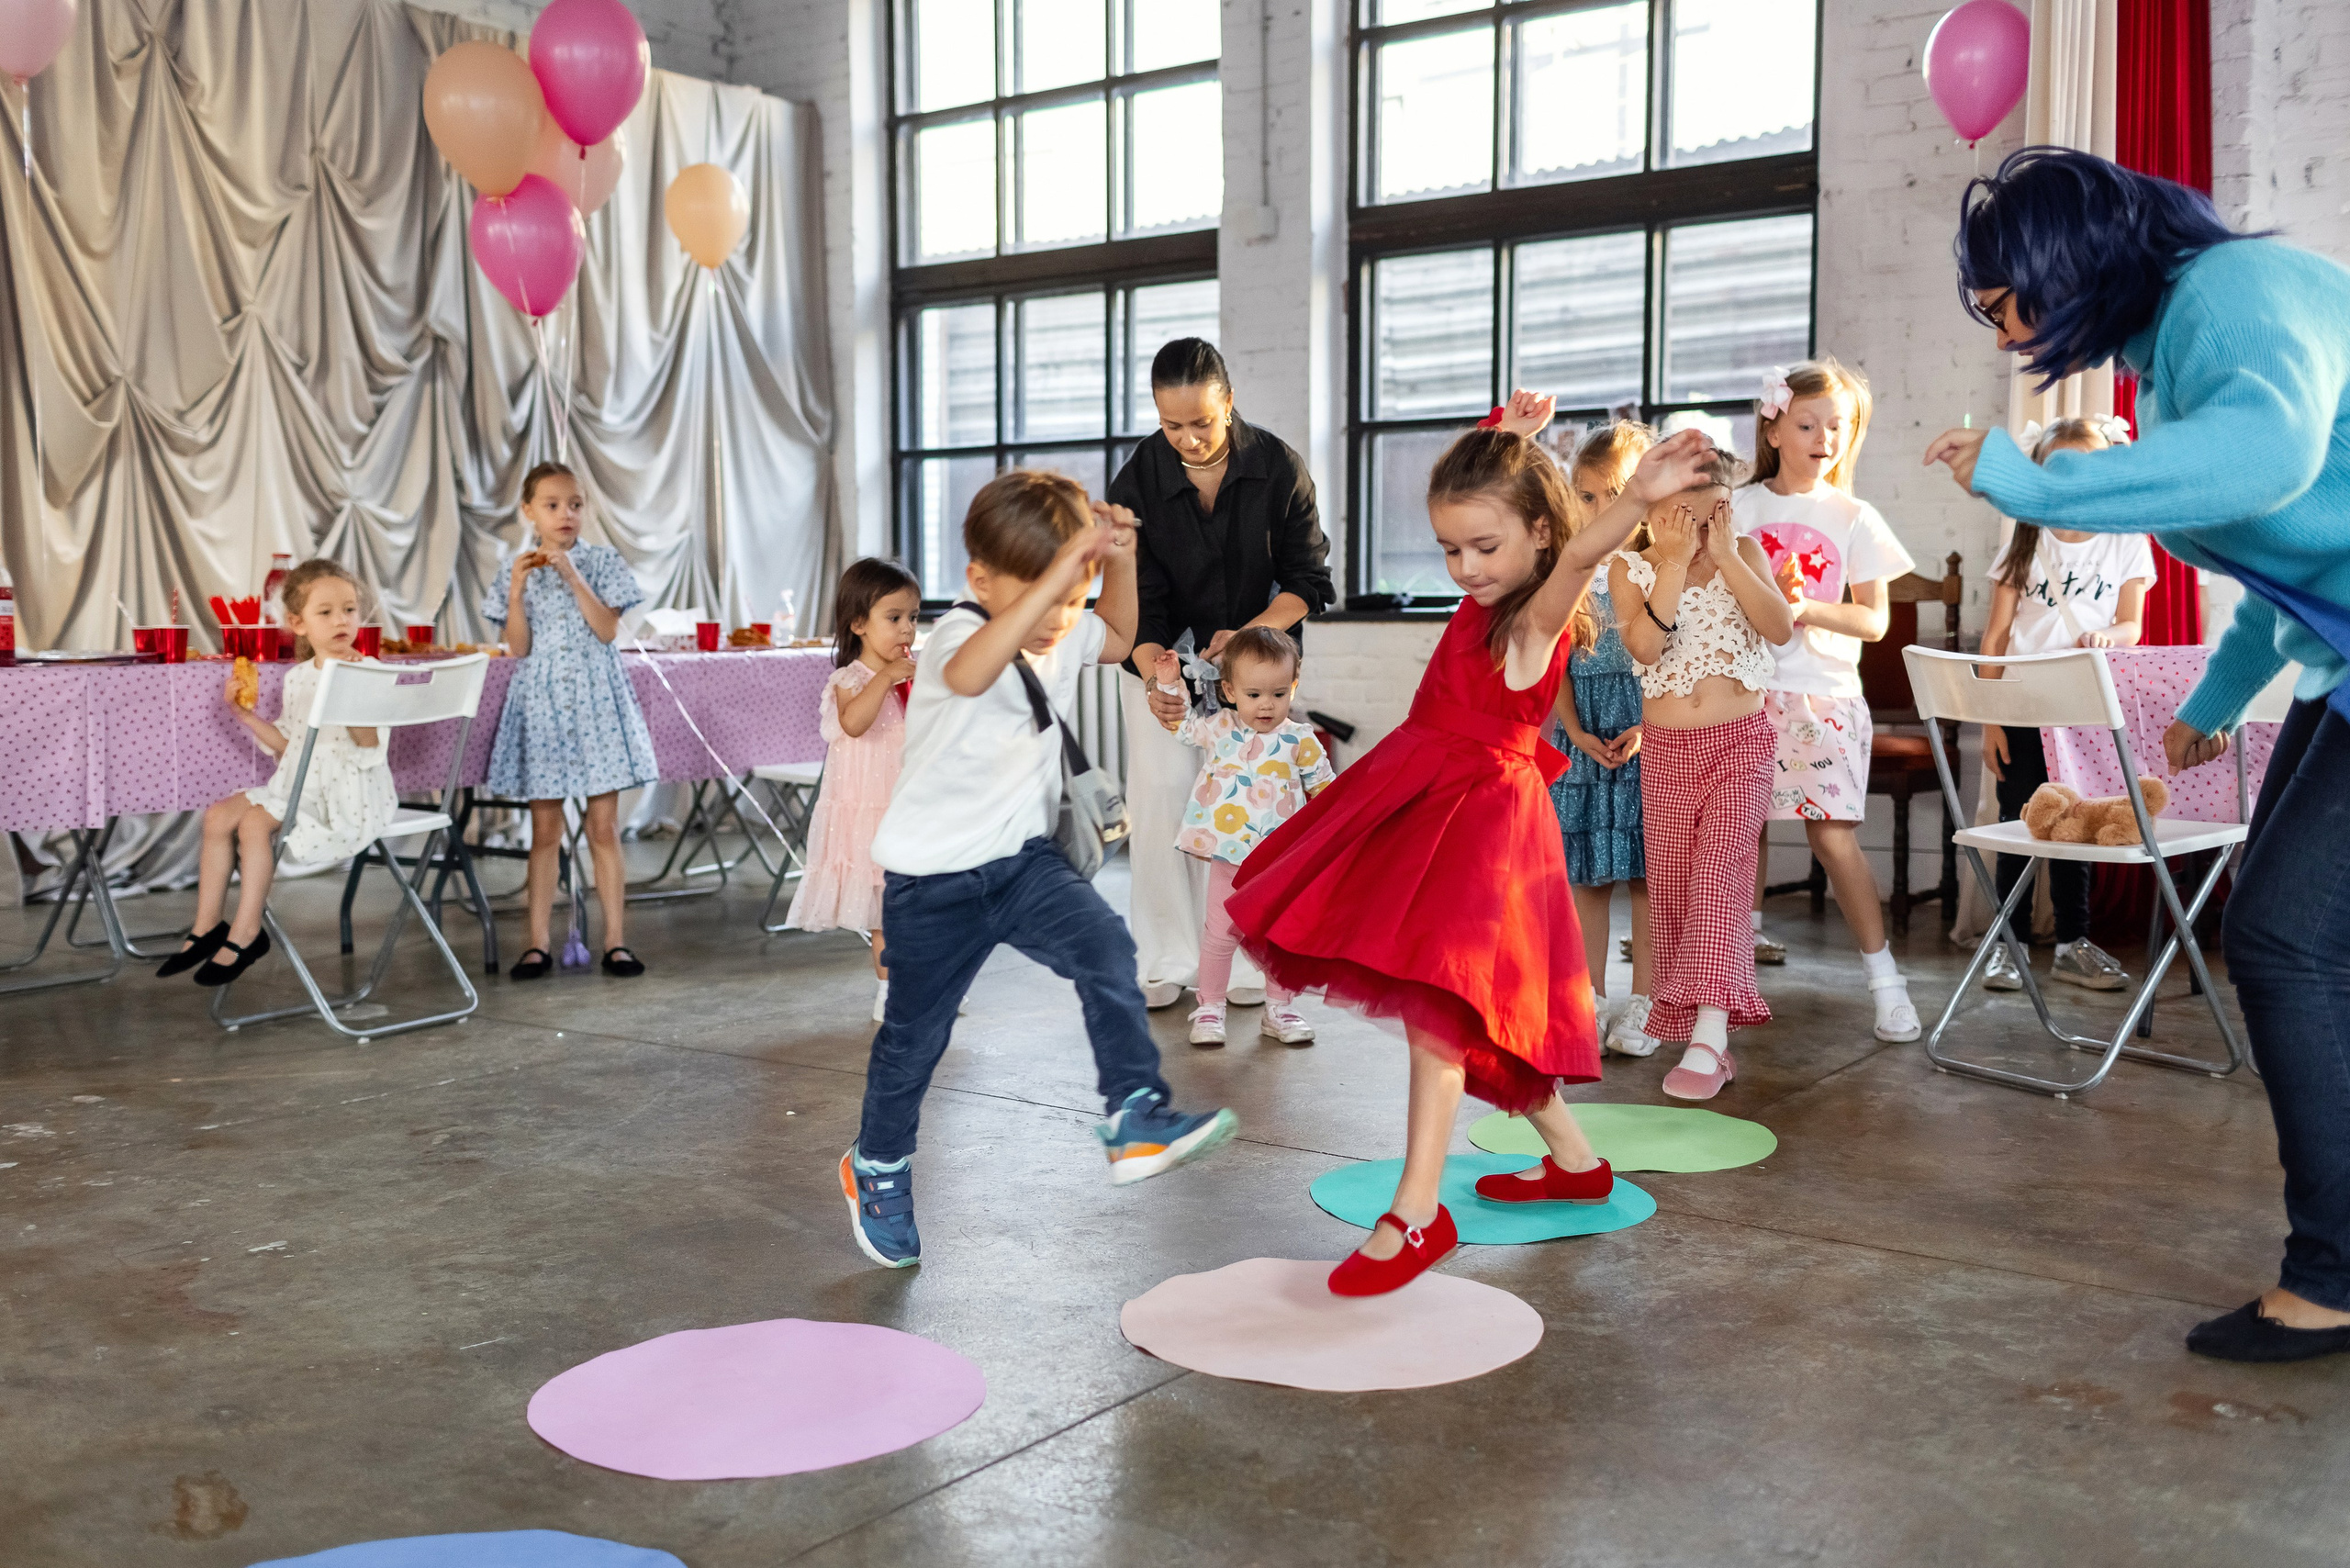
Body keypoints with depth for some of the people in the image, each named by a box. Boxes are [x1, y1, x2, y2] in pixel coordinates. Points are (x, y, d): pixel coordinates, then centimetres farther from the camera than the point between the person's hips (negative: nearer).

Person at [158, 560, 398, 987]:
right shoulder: (296, 679, 11)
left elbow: (371, 745, -20)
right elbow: (290, 744, 19)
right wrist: (245, 713, 11)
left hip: (346, 795, -8)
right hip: (297, 785, 8)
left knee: (255, 822, -21)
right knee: (219, 816, -1)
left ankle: (245, 933, -9)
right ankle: (207, 926, 9)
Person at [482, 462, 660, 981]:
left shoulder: (601, 560, 2)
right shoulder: (515, 569, 6)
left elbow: (608, 629, -8)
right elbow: (518, 648, 1)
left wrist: (572, 576, -15)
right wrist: (516, 591, -11)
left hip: (595, 700, -1)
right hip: (541, 700, 1)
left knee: (604, 826, 1)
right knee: (545, 828, 5)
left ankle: (615, 941, 6)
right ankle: (539, 943, 11)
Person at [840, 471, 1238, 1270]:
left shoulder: (1067, 637, 0)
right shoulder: (959, 636, -22)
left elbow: (1117, 638, 23)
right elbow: (972, 672, -48)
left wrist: (1119, 559, 3)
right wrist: (1065, 564, -54)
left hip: (1024, 859, 5)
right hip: (932, 880, -5)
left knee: (1105, 944, -22)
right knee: (915, 1034, 10)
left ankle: (1136, 1115, -15)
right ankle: (877, 1168, 34)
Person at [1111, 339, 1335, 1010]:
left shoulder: (1278, 466, -15)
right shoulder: (1138, 481, -15)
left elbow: (1308, 578, -9)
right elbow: (1138, 598, -16)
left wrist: (1249, 634, -25)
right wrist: (1154, 678, -33)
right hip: (1161, 651, 0)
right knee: (1162, 791, -10)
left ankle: (1240, 958, -1)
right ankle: (1167, 961, -1)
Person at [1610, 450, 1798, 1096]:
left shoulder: (1746, 553, 3)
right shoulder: (1630, 570, 1)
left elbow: (1781, 627, -13)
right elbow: (1644, 646, -17)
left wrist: (1726, 556, -15)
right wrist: (1677, 560, -17)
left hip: (1742, 742, -2)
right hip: (1666, 750, 2)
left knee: (1719, 872, -15)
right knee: (1672, 888, 5)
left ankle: (1709, 1035, -21)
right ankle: (1704, 1040, 18)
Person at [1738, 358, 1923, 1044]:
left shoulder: (1854, 519, 6)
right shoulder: (1740, 507, 7)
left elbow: (1874, 620, 2)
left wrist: (1805, 608, -13)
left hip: (1822, 692, -1)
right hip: (1746, 686, 2)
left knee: (1832, 831, -7)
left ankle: (1883, 974, 1)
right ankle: (1747, 936, 24)